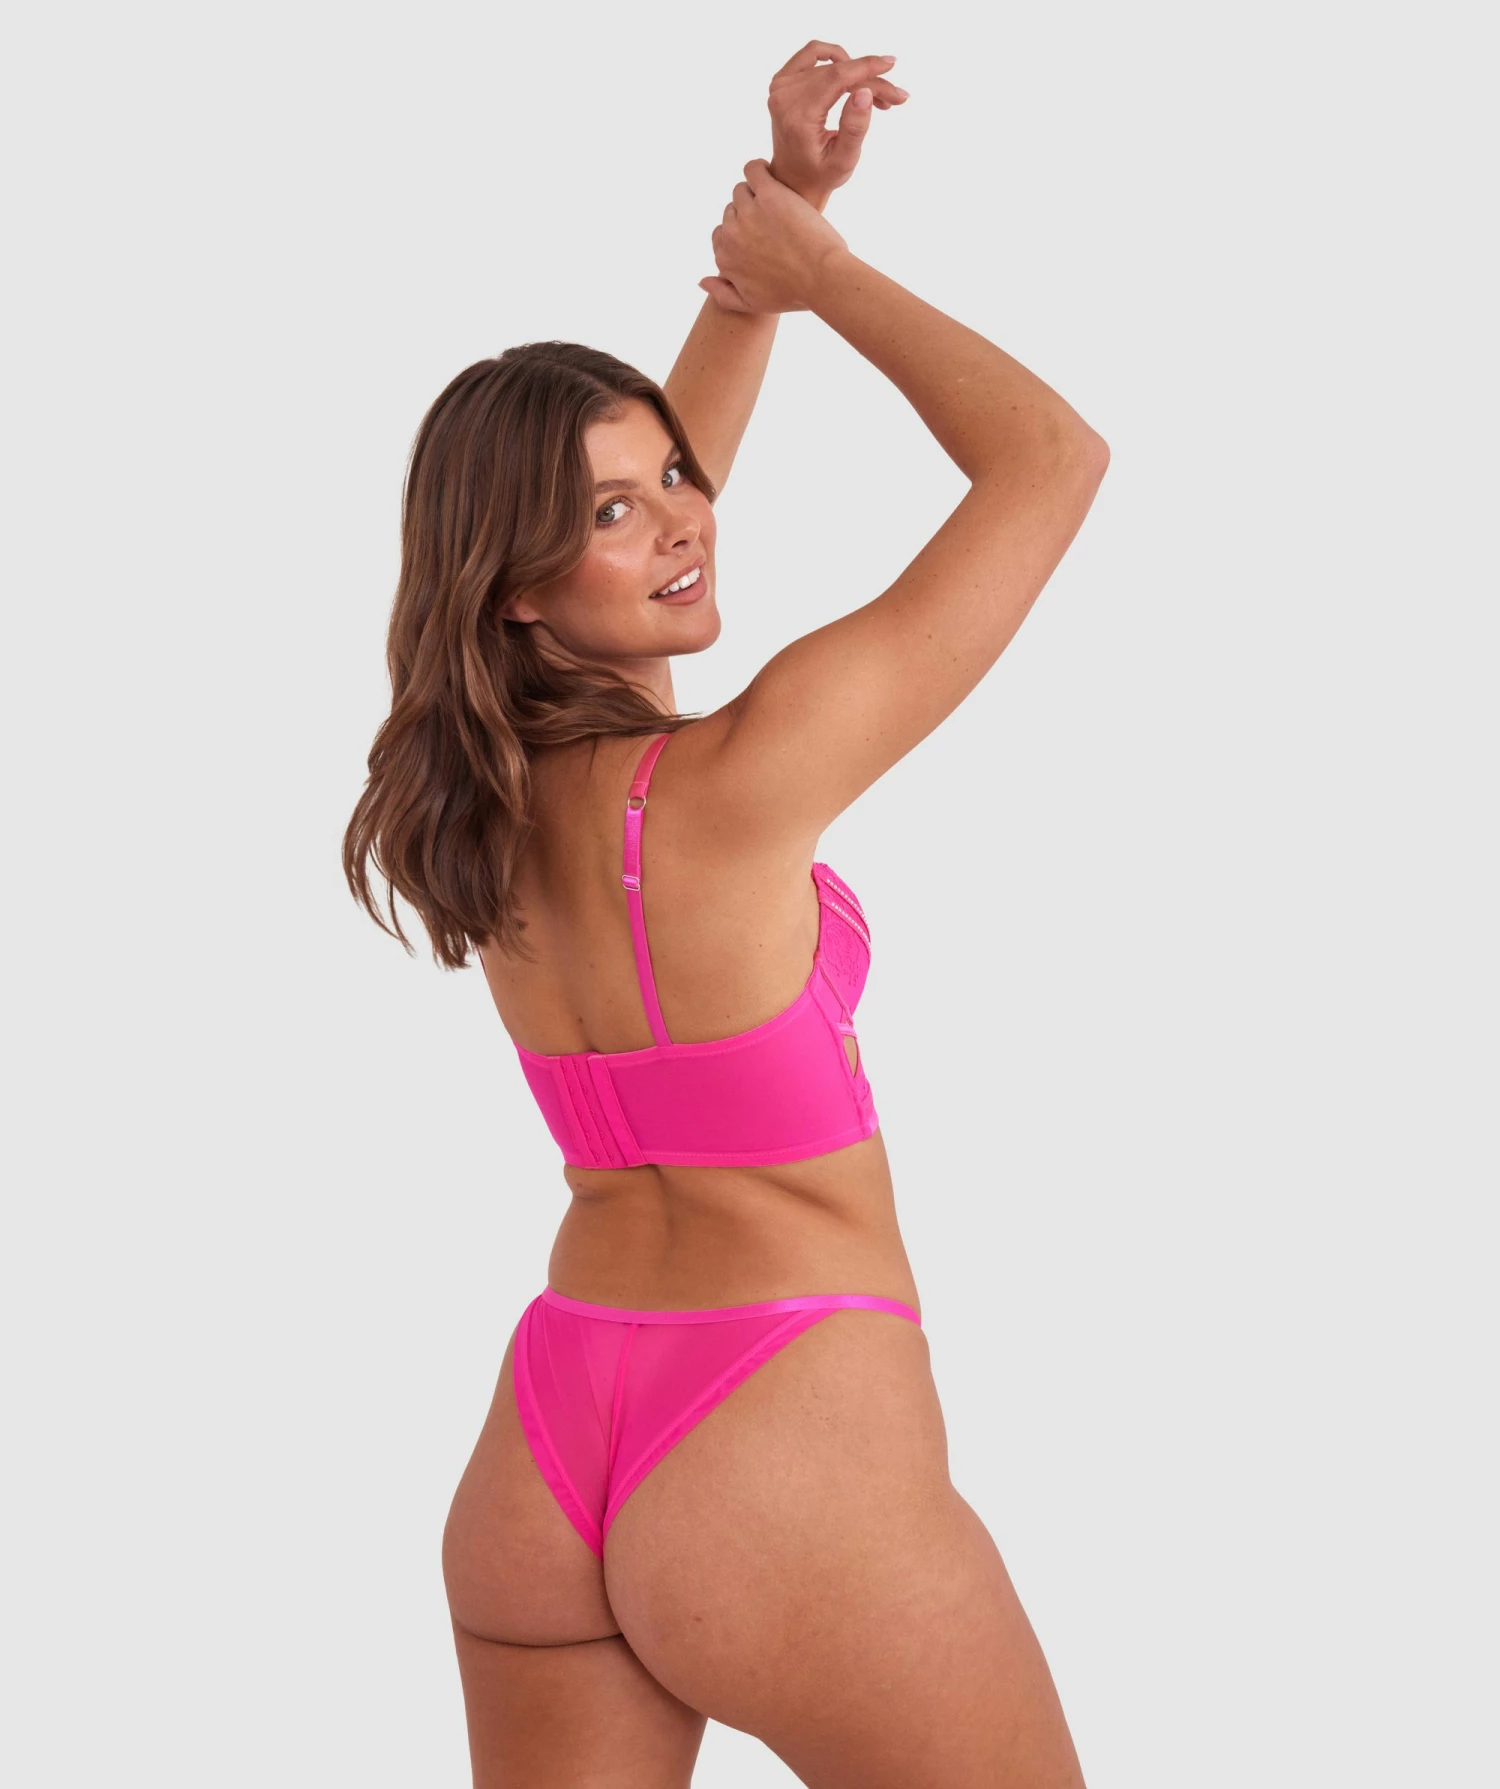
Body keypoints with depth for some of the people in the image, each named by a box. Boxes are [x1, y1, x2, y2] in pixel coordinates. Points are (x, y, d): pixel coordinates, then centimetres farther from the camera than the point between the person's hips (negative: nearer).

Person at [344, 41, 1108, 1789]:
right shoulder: (741, 777, -18)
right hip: (787, 1438, -7)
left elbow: (662, 470, 17)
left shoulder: (491, 790, 2)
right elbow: (1051, 454, -11)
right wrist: (817, 267, -1)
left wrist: (776, 216, 15)